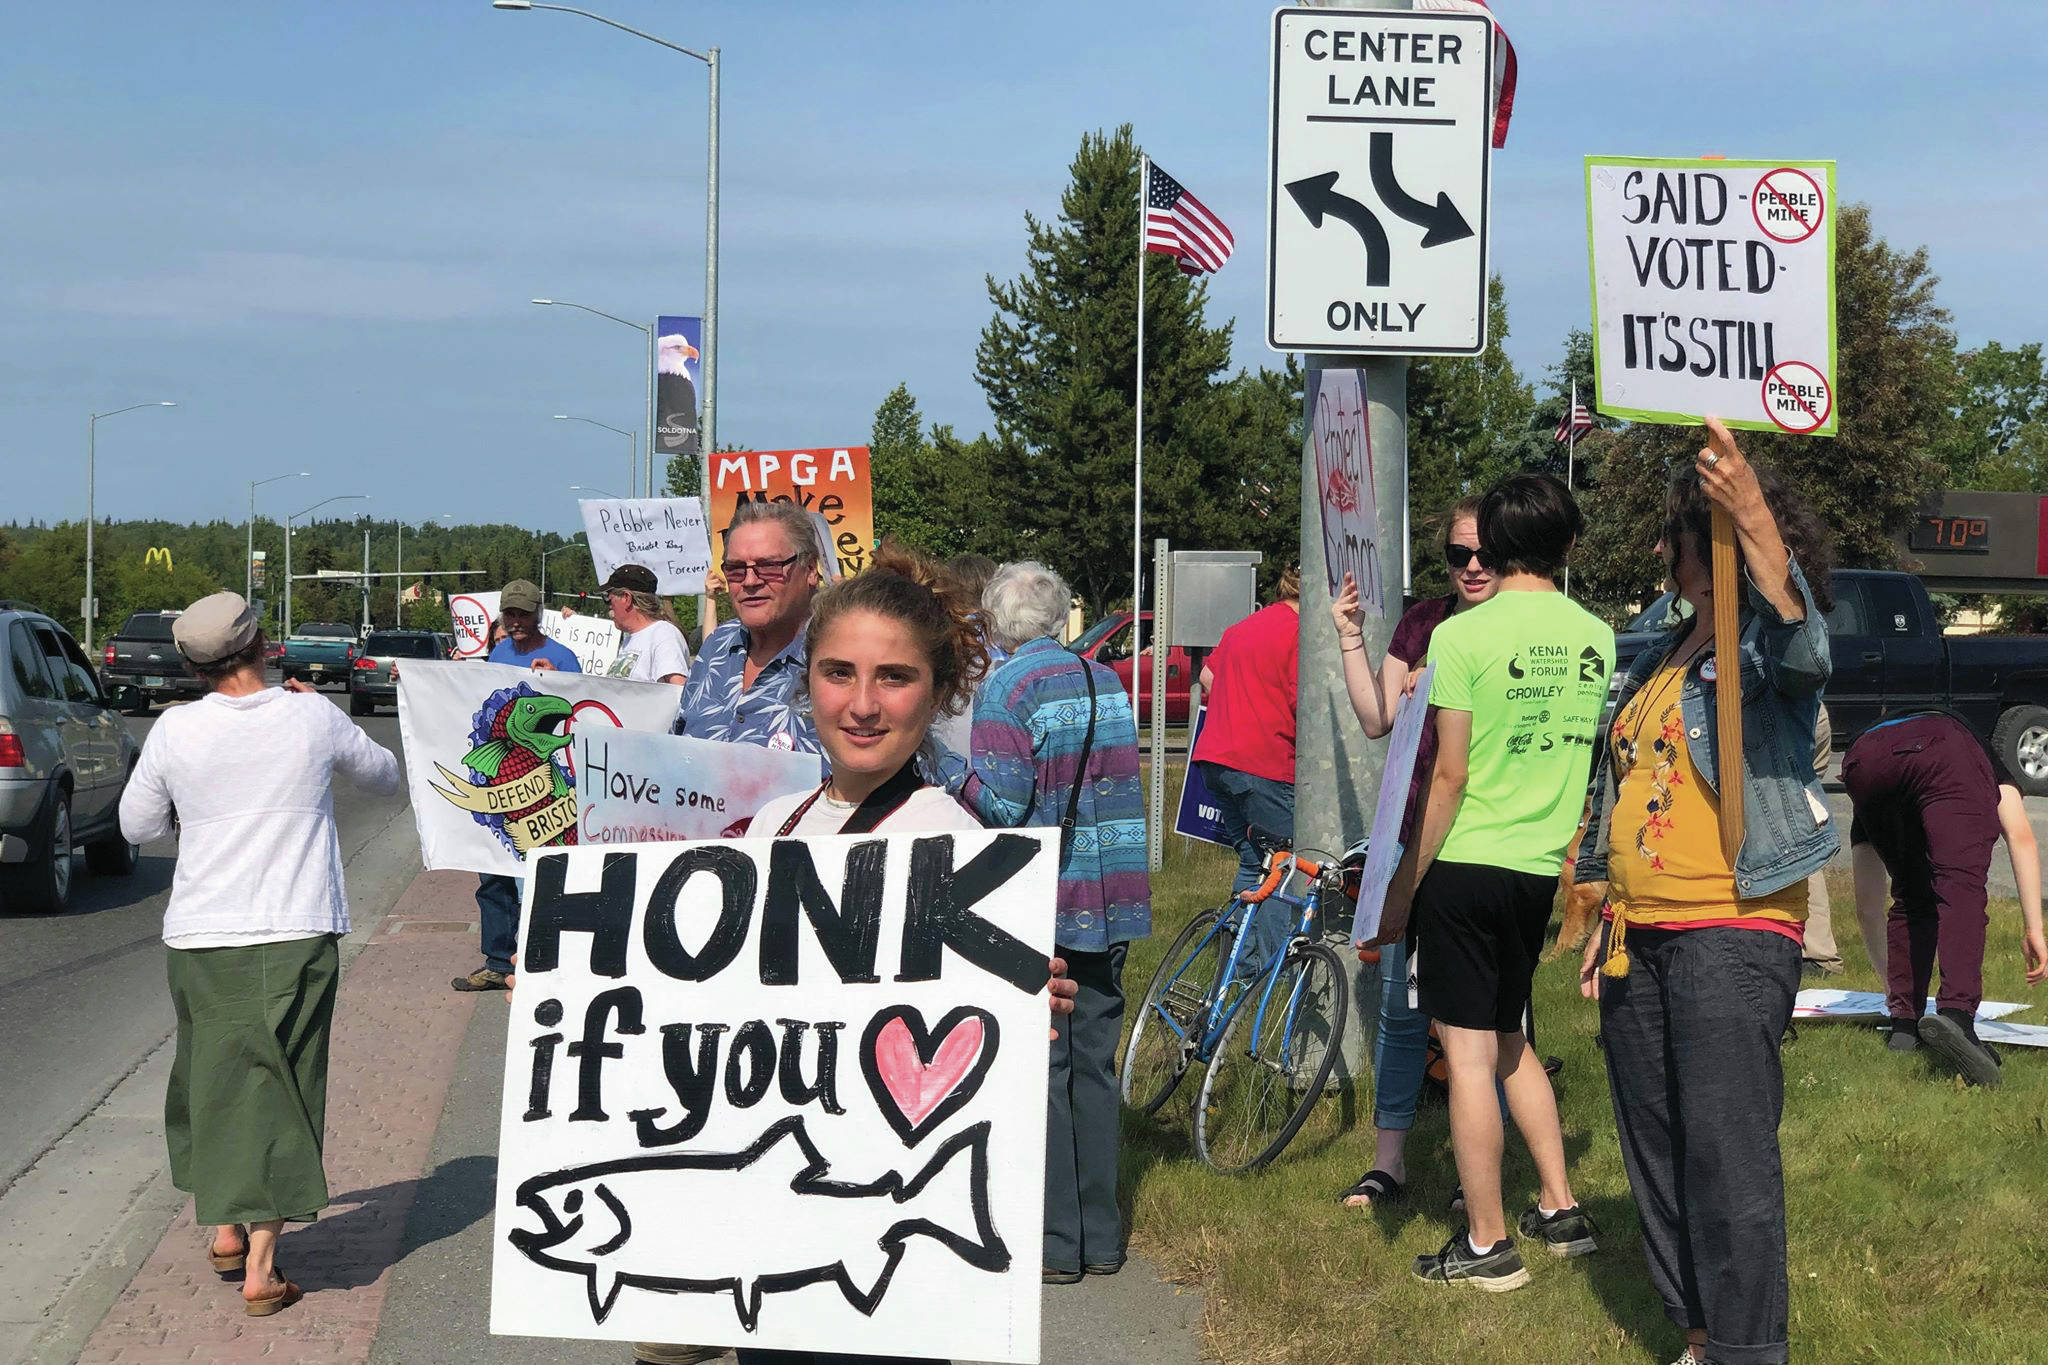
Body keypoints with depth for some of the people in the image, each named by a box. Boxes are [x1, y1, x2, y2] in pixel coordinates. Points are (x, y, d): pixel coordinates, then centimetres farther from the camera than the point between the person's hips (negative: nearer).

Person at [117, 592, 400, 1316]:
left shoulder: (175, 731, -4)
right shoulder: (313, 718, -5)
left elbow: (137, 826, 10)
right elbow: (384, 774, 14)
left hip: (199, 938, 1)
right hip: (295, 933, -1)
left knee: (211, 1076, 19)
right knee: (276, 1088, 3)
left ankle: (225, 1225, 26)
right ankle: (260, 1264, 1)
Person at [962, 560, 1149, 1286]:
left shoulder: (1006, 689, -10)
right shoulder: (1107, 680, 11)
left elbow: (1000, 803, -17)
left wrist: (958, 782, 1)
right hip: (1111, 903, 7)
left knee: (1040, 1069, 0)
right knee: (1094, 1064, 12)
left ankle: (1056, 1243, 1)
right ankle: (1101, 1238, 16)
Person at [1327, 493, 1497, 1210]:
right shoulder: (1424, 622, 9)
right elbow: (1377, 720, 7)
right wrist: (1351, 639, 0)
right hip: (1417, 832, 3)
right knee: (1401, 1006, 5)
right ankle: (1388, 1160, 16)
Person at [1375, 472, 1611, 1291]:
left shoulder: (1463, 636, -12)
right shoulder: (1596, 637, 4)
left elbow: (1449, 775, -13)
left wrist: (1404, 885, -5)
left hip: (1467, 862, -6)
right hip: (1544, 865, 6)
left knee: (1467, 1051, 1)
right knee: (1507, 1039, 22)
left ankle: (1487, 1245, 6)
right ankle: (1561, 1211, 22)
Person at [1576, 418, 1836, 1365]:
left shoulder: (1764, 648, -7)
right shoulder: (1657, 664, 19)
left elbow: (1801, 649, -34)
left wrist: (1754, 517, -50)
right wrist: (1603, 922, 20)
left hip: (1732, 931, -9)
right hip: (1640, 936, 9)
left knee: (1729, 1157, -12)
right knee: (1656, 1153, 13)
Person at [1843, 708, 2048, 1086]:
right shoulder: (1989, 761, 42)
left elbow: (1867, 908, 47)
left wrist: (1893, 987, 58)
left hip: (1862, 762, 3)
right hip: (1941, 755, -3)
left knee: (1912, 898, 21)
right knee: (1962, 888, -10)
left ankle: (1903, 1025, 11)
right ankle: (1956, 1013, -33)